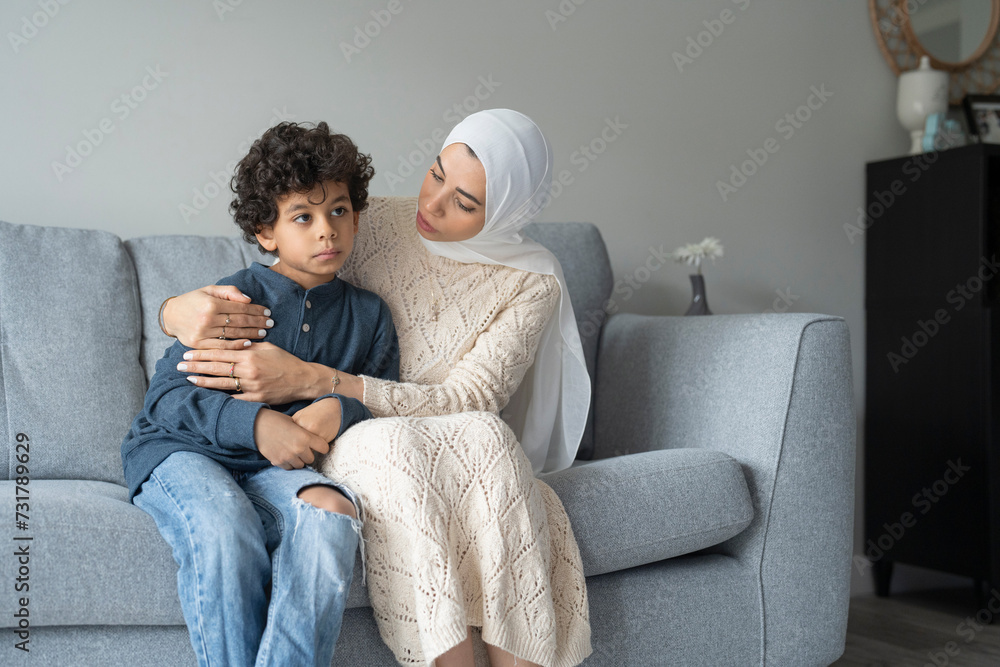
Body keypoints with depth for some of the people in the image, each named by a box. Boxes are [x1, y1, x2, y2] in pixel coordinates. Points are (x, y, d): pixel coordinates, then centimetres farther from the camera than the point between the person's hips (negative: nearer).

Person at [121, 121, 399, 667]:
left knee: (329, 517, -32)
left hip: (274, 468, 3)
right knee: (224, 530, -35)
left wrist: (341, 411, -17)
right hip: (181, 450, -2)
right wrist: (255, 423, -25)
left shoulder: (368, 315, 10)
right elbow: (166, 395, -8)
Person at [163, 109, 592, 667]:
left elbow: (470, 402, -20)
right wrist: (181, 307, -19)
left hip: (463, 455, -1)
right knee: (388, 442, -35)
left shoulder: (533, 282, -8)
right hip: (353, 445, 1)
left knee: (484, 435, -36)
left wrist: (309, 380, -30)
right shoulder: (378, 223, -3)